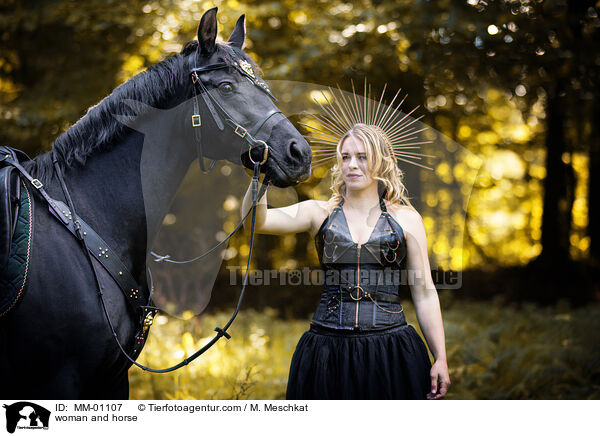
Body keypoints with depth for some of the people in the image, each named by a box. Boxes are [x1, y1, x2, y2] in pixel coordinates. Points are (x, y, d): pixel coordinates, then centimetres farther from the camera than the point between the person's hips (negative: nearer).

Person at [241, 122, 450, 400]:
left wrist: (440, 358, 2)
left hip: (390, 352, 0)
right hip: (327, 352, 1)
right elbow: (256, 221, -7)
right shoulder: (320, 213, 7)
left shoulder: (406, 219, 6)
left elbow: (424, 294, 6)